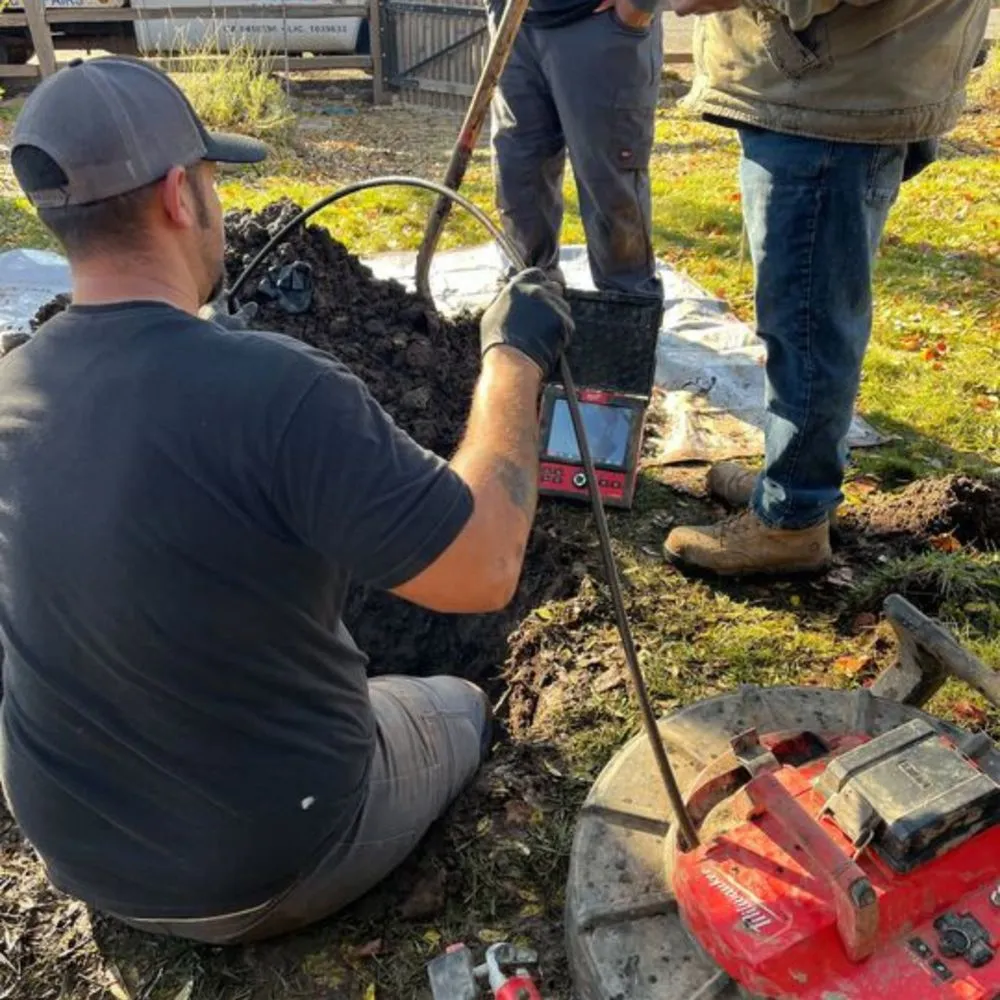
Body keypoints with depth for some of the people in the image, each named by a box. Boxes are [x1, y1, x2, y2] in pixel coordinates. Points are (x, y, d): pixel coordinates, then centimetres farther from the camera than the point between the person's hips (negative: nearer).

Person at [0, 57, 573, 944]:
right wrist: (515, 357, -16)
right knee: (460, 707, 22)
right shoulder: (276, 387, -33)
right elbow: (486, 572, -26)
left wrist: (194, 320, 23)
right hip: (267, 869, -6)